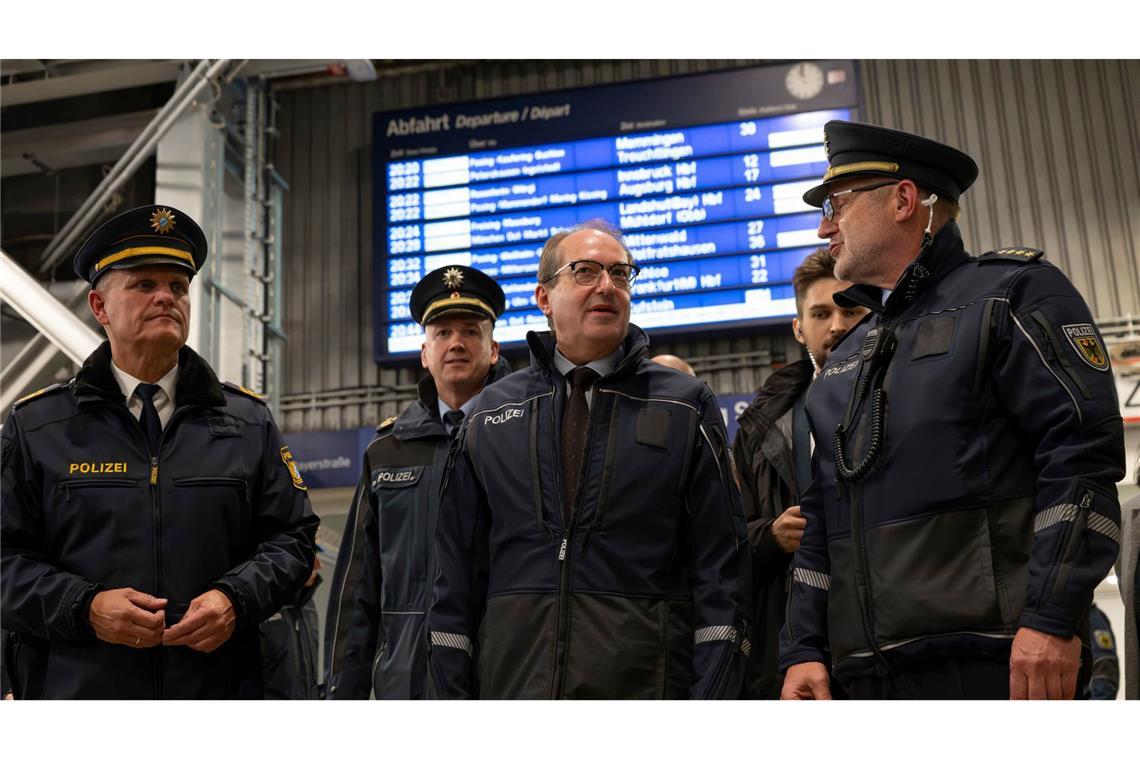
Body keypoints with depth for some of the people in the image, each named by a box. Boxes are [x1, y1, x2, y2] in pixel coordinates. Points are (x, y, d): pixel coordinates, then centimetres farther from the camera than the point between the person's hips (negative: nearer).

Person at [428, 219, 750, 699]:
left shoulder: (687, 407, 4)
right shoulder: (491, 414, 10)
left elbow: (719, 569, -1)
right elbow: (458, 568, 9)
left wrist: (712, 696, -9)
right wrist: (451, 694, 3)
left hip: (643, 682, -1)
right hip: (511, 681, 2)